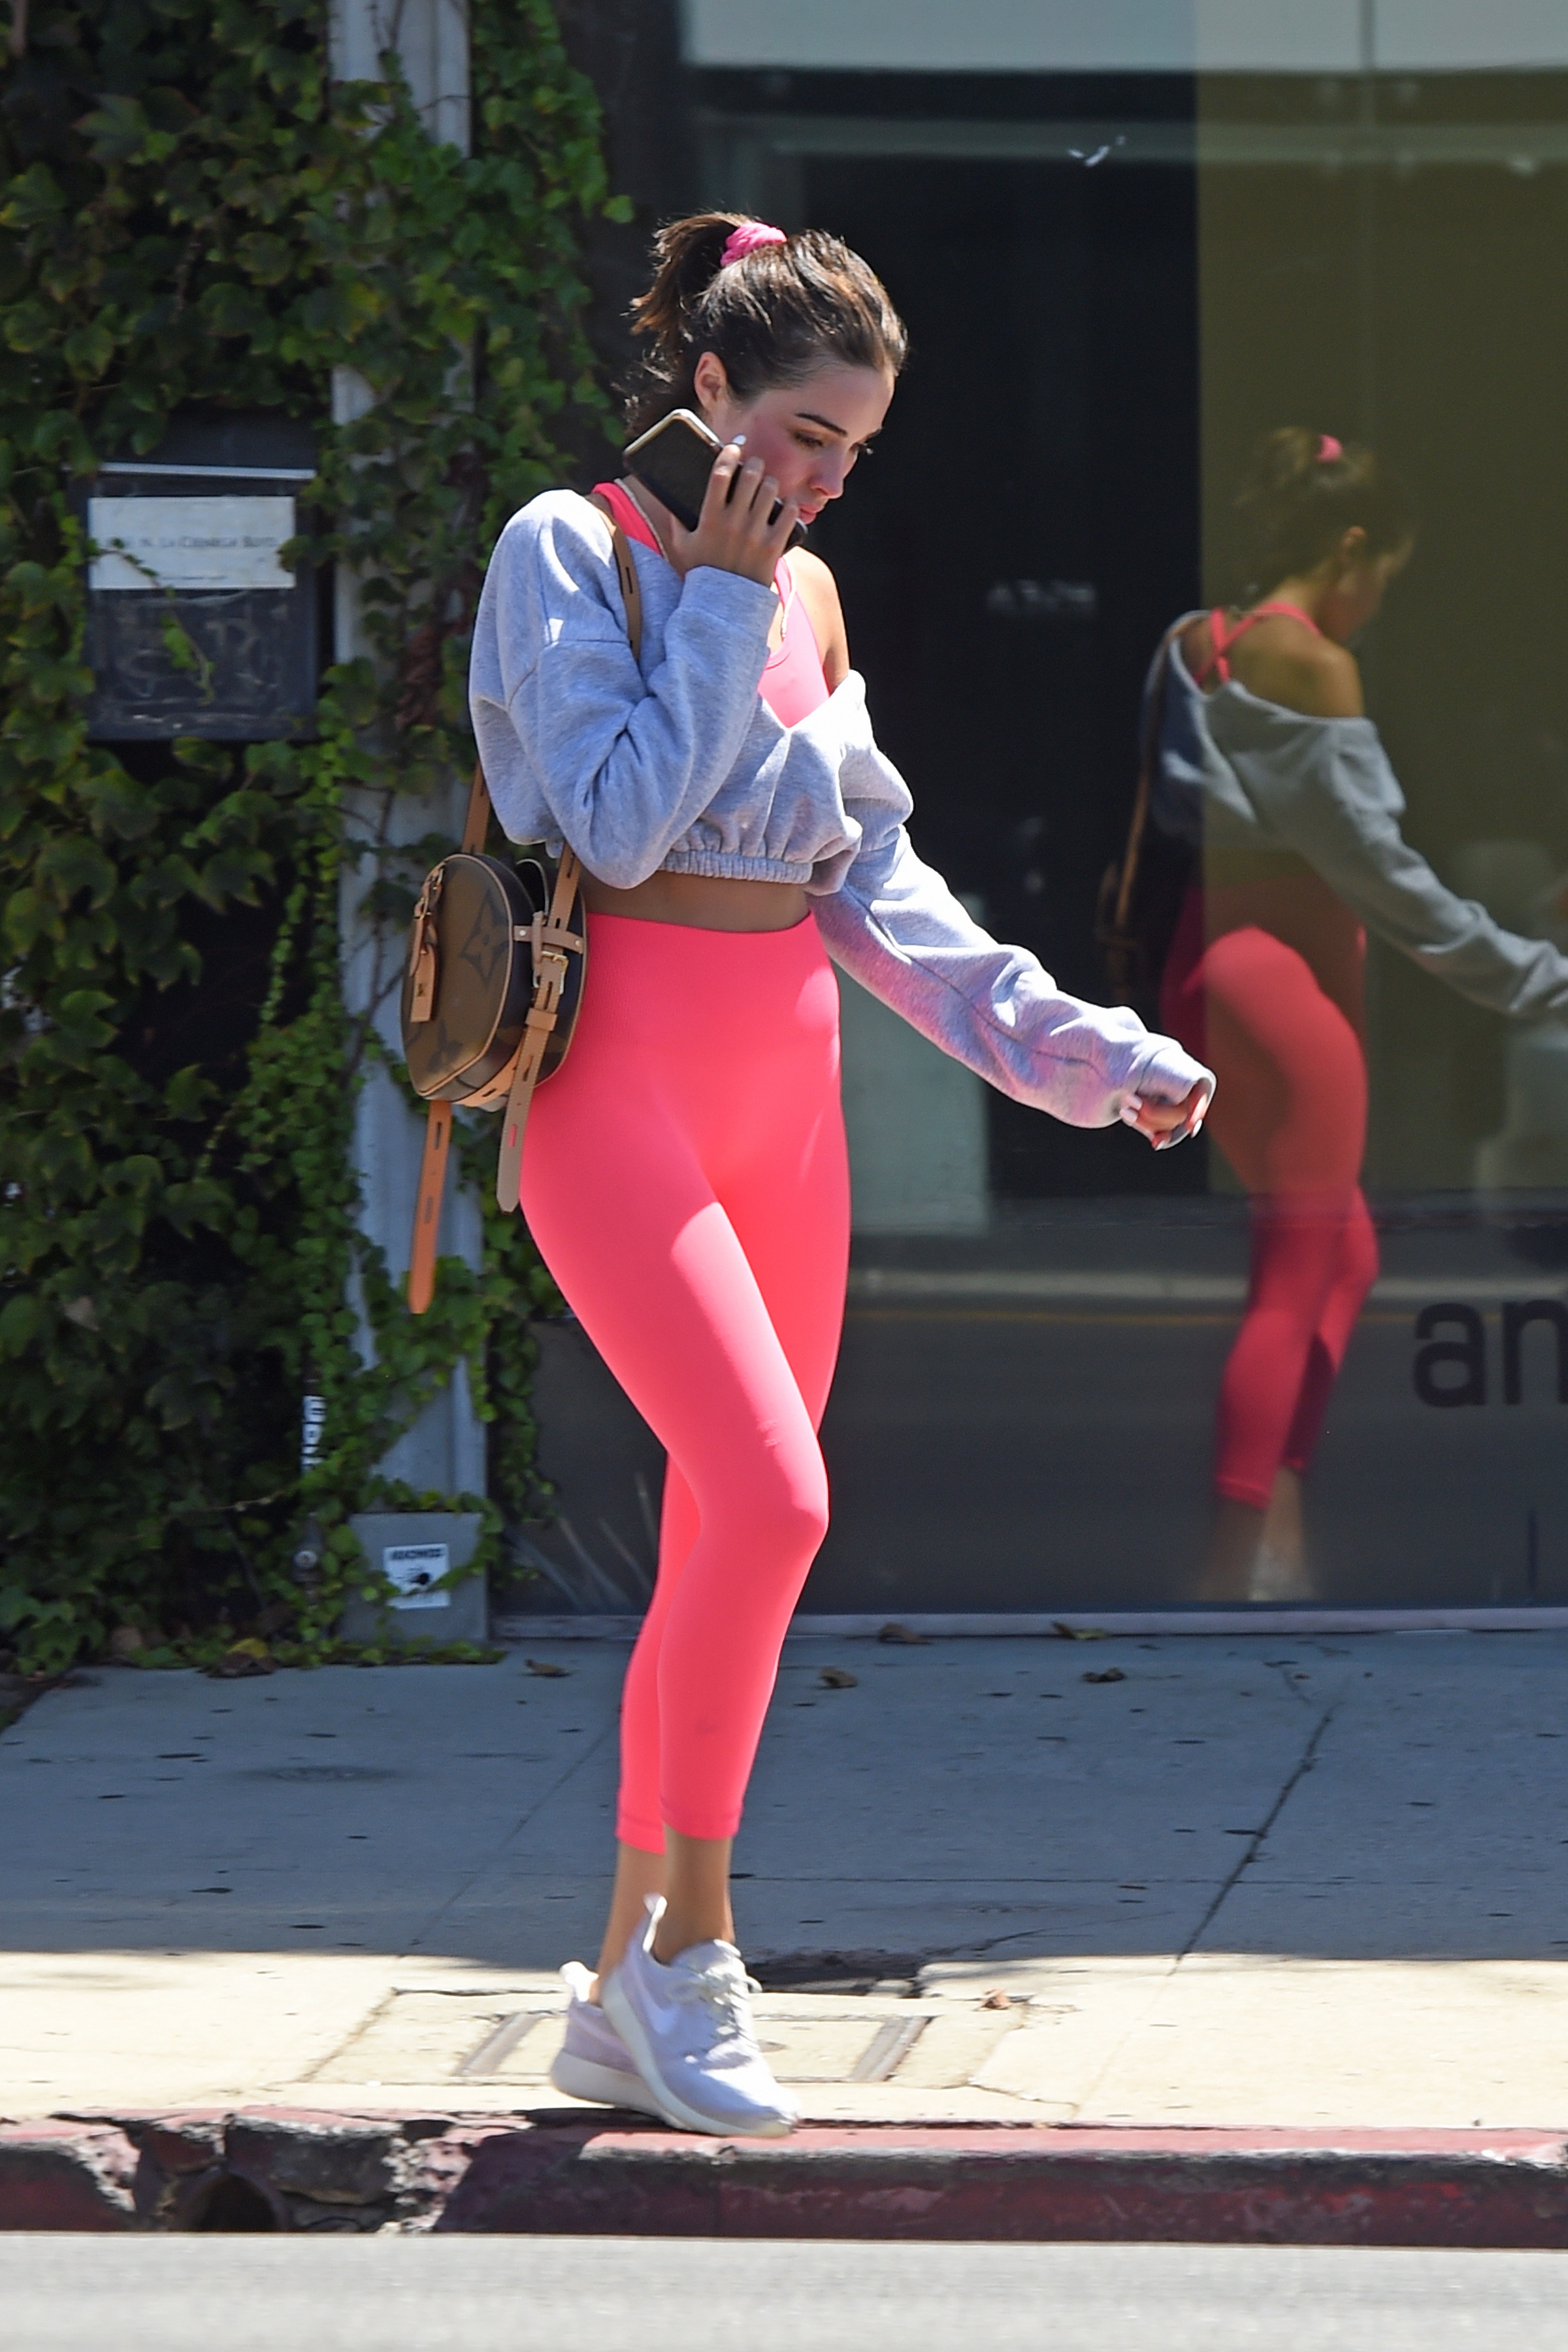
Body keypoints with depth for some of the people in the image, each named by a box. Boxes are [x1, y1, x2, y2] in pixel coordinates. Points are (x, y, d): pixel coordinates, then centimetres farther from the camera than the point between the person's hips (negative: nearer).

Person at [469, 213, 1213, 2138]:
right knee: (766, 1494, -21)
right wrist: (720, 602, -12)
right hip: (621, 1089, -7)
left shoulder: (803, 593, 14)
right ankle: (689, 1939, -10)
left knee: (731, 1541, 6)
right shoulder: (567, 551, -6)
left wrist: (1079, 1048, 10)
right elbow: (621, 819, -17)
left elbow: (873, 885, 16)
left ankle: (626, 2003, 13)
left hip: (781, 1094, 7)